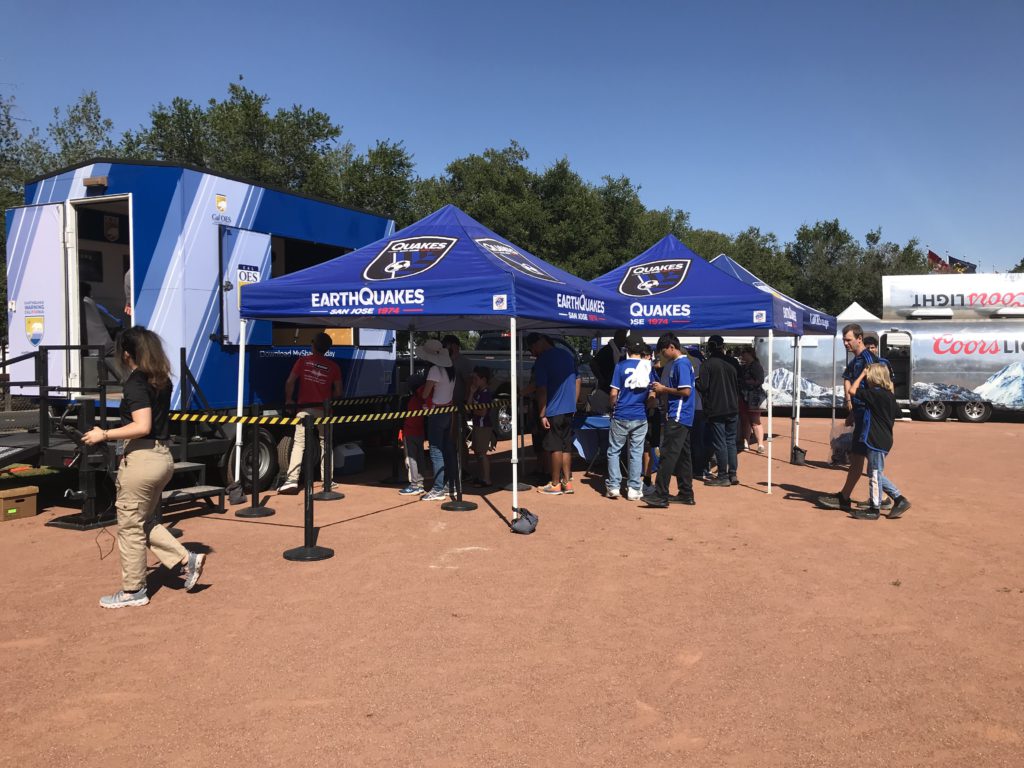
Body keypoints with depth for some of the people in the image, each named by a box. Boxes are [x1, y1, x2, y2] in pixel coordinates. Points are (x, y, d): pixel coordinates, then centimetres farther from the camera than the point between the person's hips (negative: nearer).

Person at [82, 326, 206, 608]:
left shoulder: (135, 382, -15)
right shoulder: (162, 380, 9)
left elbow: (142, 427, -23)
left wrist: (104, 435, -16)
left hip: (141, 459, -8)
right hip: (163, 457, 8)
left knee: (130, 527, 5)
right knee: (145, 521, 22)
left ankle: (133, 591, 16)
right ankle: (187, 560, 15)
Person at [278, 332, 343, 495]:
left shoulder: (303, 361, 2)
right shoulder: (333, 366, 4)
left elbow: (290, 382, -2)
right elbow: (338, 391, 5)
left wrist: (289, 399, 12)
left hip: (305, 408, -1)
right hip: (324, 410, 1)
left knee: (298, 444, -2)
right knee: (325, 444, 14)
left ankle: (291, 480, -12)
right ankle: (327, 480, 15)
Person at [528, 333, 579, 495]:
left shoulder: (542, 362, -12)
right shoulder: (567, 354, 11)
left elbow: (542, 390, -16)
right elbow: (577, 381, 16)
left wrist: (542, 415, -13)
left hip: (553, 411, -7)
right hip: (569, 409, 7)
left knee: (555, 448, 0)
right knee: (566, 446, 12)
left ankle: (555, 484, 7)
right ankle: (567, 482, 16)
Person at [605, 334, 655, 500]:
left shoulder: (621, 366, -7)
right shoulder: (649, 367, 3)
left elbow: (614, 394, -8)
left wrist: (612, 405, 11)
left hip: (621, 416, -2)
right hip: (640, 417, 3)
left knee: (614, 451, 9)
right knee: (636, 452, 8)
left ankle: (613, 486, 8)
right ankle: (634, 489, 10)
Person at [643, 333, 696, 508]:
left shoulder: (681, 364, -14)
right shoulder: (678, 363, 17)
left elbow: (686, 391, -21)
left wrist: (664, 389, -11)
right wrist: (662, 391, 9)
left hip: (677, 417, -10)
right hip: (682, 418, 10)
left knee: (668, 455, -11)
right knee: (682, 456, 12)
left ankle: (661, 495, -11)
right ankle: (686, 494, 17)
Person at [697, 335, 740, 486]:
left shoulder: (708, 363, -12)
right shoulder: (733, 362, 3)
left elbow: (702, 386, -15)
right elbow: (740, 384, 9)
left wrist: (695, 381, 5)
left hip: (715, 410, -5)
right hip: (732, 408, 5)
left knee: (720, 443, 0)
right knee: (731, 441, 13)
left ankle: (723, 476, 3)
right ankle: (733, 474, 13)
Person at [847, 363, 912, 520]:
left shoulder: (875, 394, -19)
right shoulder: (889, 395, 9)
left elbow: (853, 390, -17)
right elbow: (896, 412, 20)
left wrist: (862, 374, -4)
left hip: (877, 441, -9)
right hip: (884, 439, 9)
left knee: (875, 474, 0)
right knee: (877, 474, 18)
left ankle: (874, 509, 8)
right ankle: (899, 499, 20)